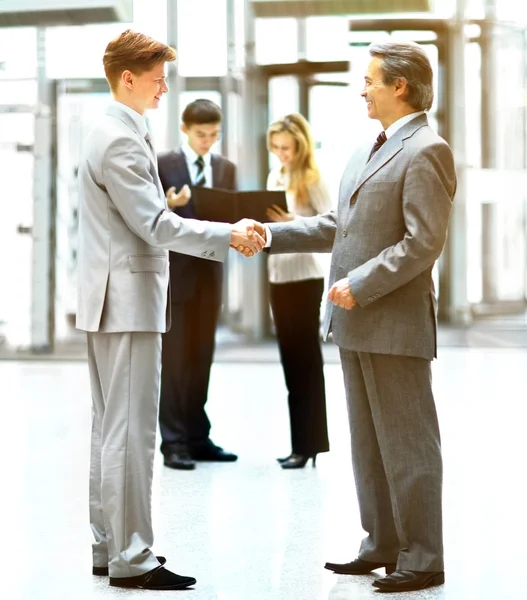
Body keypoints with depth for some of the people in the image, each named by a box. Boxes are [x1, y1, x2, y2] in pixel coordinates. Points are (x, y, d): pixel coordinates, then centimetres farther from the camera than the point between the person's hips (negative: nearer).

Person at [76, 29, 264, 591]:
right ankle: (131, 560, -2)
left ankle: (109, 546, 21)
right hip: (127, 302, -11)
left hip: (115, 301, 11)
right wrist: (229, 235, -17)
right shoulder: (121, 141, -16)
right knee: (131, 431, -7)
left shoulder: (114, 134, 16)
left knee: (113, 428, 13)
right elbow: (155, 225, -20)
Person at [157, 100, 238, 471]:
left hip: (210, 272, 5)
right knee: (175, 358, -4)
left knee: (202, 358, 9)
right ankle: (174, 441, -1)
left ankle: (198, 437, 14)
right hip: (176, 272, -4)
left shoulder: (227, 168, 12)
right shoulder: (163, 164, -2)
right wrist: (169, 205, -25)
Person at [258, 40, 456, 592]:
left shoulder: (426, 151, -12)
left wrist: (360, 285, -19)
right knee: (368, 443, 15)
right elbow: (338, 227, 20)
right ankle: (382, 546, 24)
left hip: (396, 324, -9)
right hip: (356, 324, 9)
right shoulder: (366, 153, 17)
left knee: (407, 444, -2)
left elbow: (423, 242, -19)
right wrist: (271, 235, 12)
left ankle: (422, 558, 7)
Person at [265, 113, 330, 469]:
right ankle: (300, 442, 15)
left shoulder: (312, 181, -8)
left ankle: (309, 444, 1)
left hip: (305, 277, -7)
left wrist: (293, 223, -28)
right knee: (291, 359, 9)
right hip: (278, 276, 7)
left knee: (306, 359, -3)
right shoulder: (275, 178, 12)